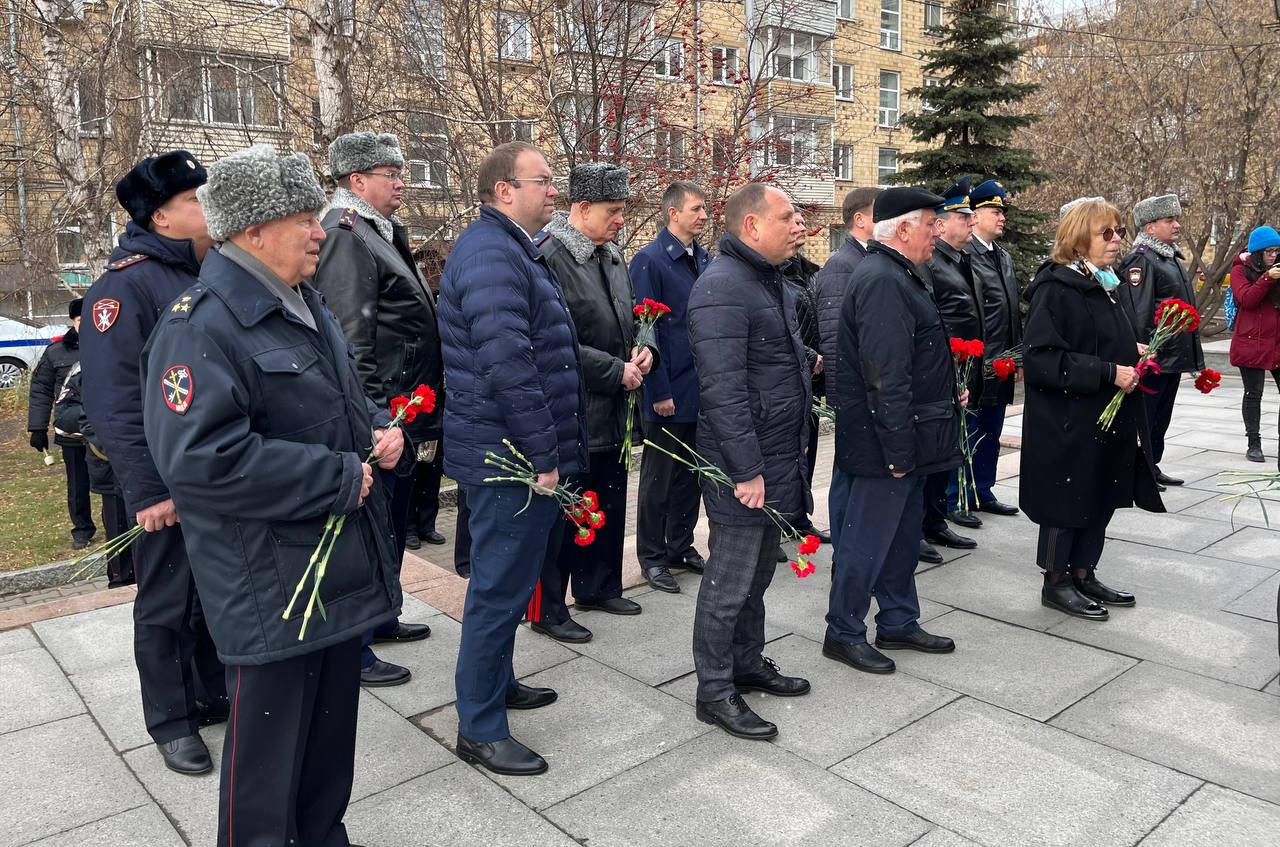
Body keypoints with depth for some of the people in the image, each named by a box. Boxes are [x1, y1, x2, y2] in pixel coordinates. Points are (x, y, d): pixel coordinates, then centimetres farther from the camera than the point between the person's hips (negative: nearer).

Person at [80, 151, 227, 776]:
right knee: (166, 605, 9)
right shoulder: (127, 284, -14)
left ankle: (212, 694, 36)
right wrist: (146, 490, -20)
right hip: (172, 485, -7)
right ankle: (171, 722, 26)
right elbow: (111, 398, -19)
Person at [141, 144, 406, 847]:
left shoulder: (305, 306, 12)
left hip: (344, 569, 9)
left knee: (333, 729, 23)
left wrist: (382, 429, 2)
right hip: (270, 588, -9)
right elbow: (200, 457, -30)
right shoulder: (200, 326, -19)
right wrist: (339, 478, -24)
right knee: (268, 746, 7)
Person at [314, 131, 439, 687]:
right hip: (380, 414, -10)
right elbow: (351, 338, -22)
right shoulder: (346, 235, -15)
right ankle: (354, 648, 13)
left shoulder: (383, 232, 16)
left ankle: (379, 618, 36)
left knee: (392, 521, 20)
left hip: (401, 411, 10)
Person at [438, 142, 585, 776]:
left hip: (513, 454, 11)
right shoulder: (491, 257, -18)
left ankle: (497, 682, 40)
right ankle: (480, 729, 13)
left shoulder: (512, 250, 17)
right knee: (501, 587, -1)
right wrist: (544, 456, -21)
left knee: (507, 580, 22)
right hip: (510, 457, -11)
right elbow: (508, 367, -26)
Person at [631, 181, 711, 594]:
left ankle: (681, 546, 31)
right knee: (659, 478, 6)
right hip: (669, 393, -7)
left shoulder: (704, 260, 9)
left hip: (702, 389, 7)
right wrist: (659, 391, -16)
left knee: (691, 473, 16)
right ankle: (653, 557, 19)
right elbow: (645, 331, -14)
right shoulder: (650, 260, -11)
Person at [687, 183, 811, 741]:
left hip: (779, 456, 10)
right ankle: (714, 691, 15)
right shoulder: (722, 287, -19)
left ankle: (748, 664, 35)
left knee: (757, 572, 20)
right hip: (745, 463, -10)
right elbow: (722, 390, -25)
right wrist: (747, 470, -24)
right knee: (730, 580, 1)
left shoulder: (770, 280, 15)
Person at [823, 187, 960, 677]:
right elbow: (885, 377, -26)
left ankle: (899, 623, 33)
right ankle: (843, 633, 16)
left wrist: (947, 391, 18)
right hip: (889, 440, -11)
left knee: (903, 533, 19)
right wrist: (898, 449, -24)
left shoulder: (896, 275, 14)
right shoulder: (881, 282, -21)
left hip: (908, 437, 11)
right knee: (868, 539, 2)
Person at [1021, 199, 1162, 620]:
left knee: (1102, 498, 15)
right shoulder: (1055, 288, -16)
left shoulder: (1105, 284, 12)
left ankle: (1083, 575, 30)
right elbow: (1043, 358, -23)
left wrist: (1132, 353, 8)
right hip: (1067, 422, -9)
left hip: (1107, 417, 9)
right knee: (1067, 500, 2)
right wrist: (1109, 372, -23)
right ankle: (1056, 583, 18)